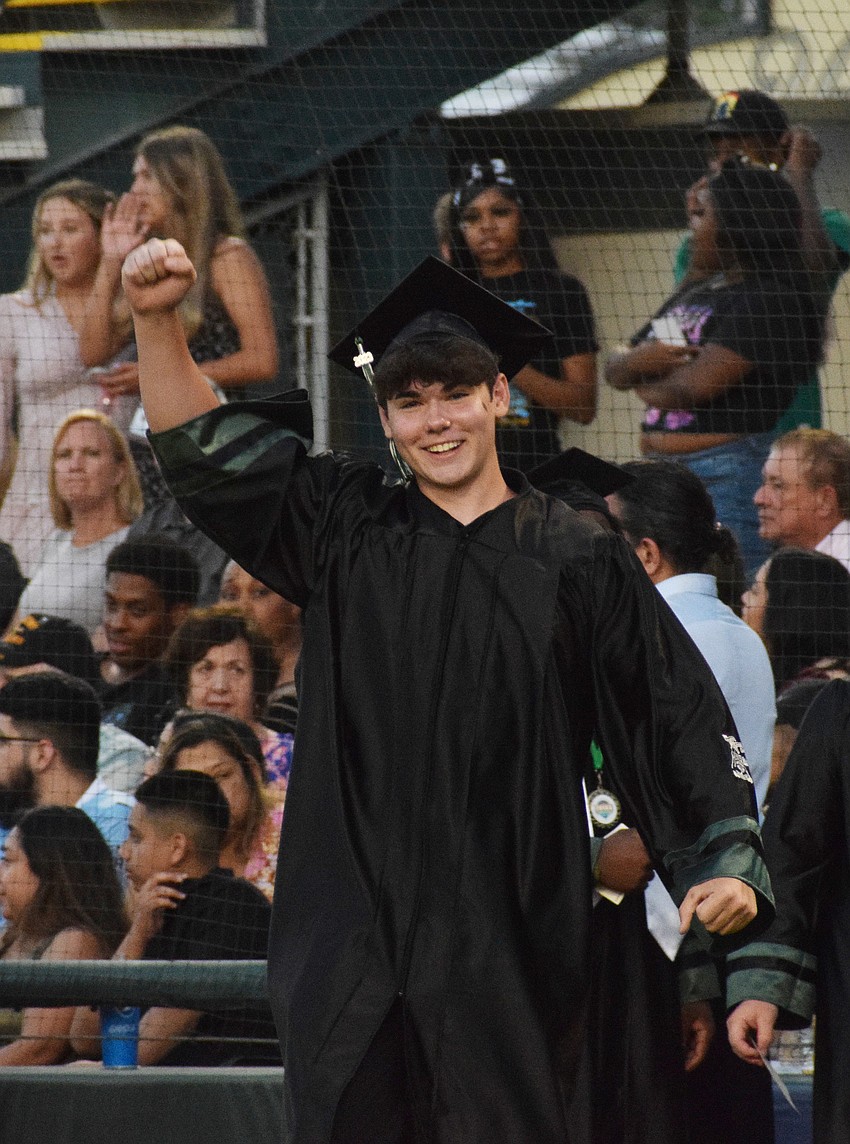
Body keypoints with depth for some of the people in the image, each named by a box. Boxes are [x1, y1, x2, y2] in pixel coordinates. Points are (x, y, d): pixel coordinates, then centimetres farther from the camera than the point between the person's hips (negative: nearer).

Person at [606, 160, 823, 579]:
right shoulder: (693, 295, 19)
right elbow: (615, 370, 17)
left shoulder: (771, 303, -10)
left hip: (728, 480, -9)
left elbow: (693, 387, -17)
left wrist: (643, 383, 4)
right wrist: (639, 359, -8)